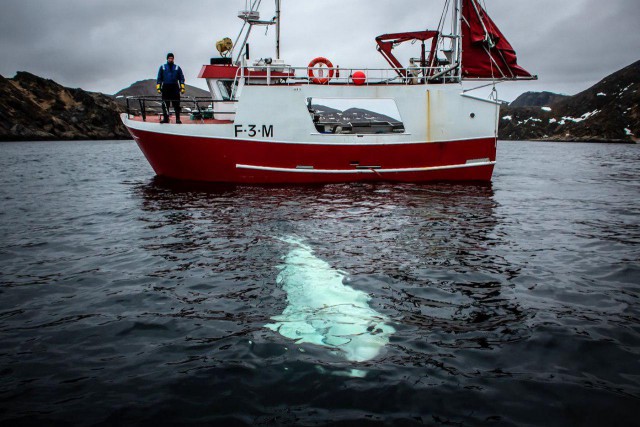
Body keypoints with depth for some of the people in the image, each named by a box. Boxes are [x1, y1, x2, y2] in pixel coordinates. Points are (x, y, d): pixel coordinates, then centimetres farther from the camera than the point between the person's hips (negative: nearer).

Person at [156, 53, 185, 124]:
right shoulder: (162, 67, 12)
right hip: (165, 88, 1)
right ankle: (165, 118, 7)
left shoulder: (177, 68, 11)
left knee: (176, 104, -4)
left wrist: (182, 88, 1)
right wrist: (158, 88, 3)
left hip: (175, 88, -1)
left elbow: (181, 78, 11)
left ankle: (178, 119, -1)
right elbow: (159, 78, 12)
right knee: (165, 104, 1)